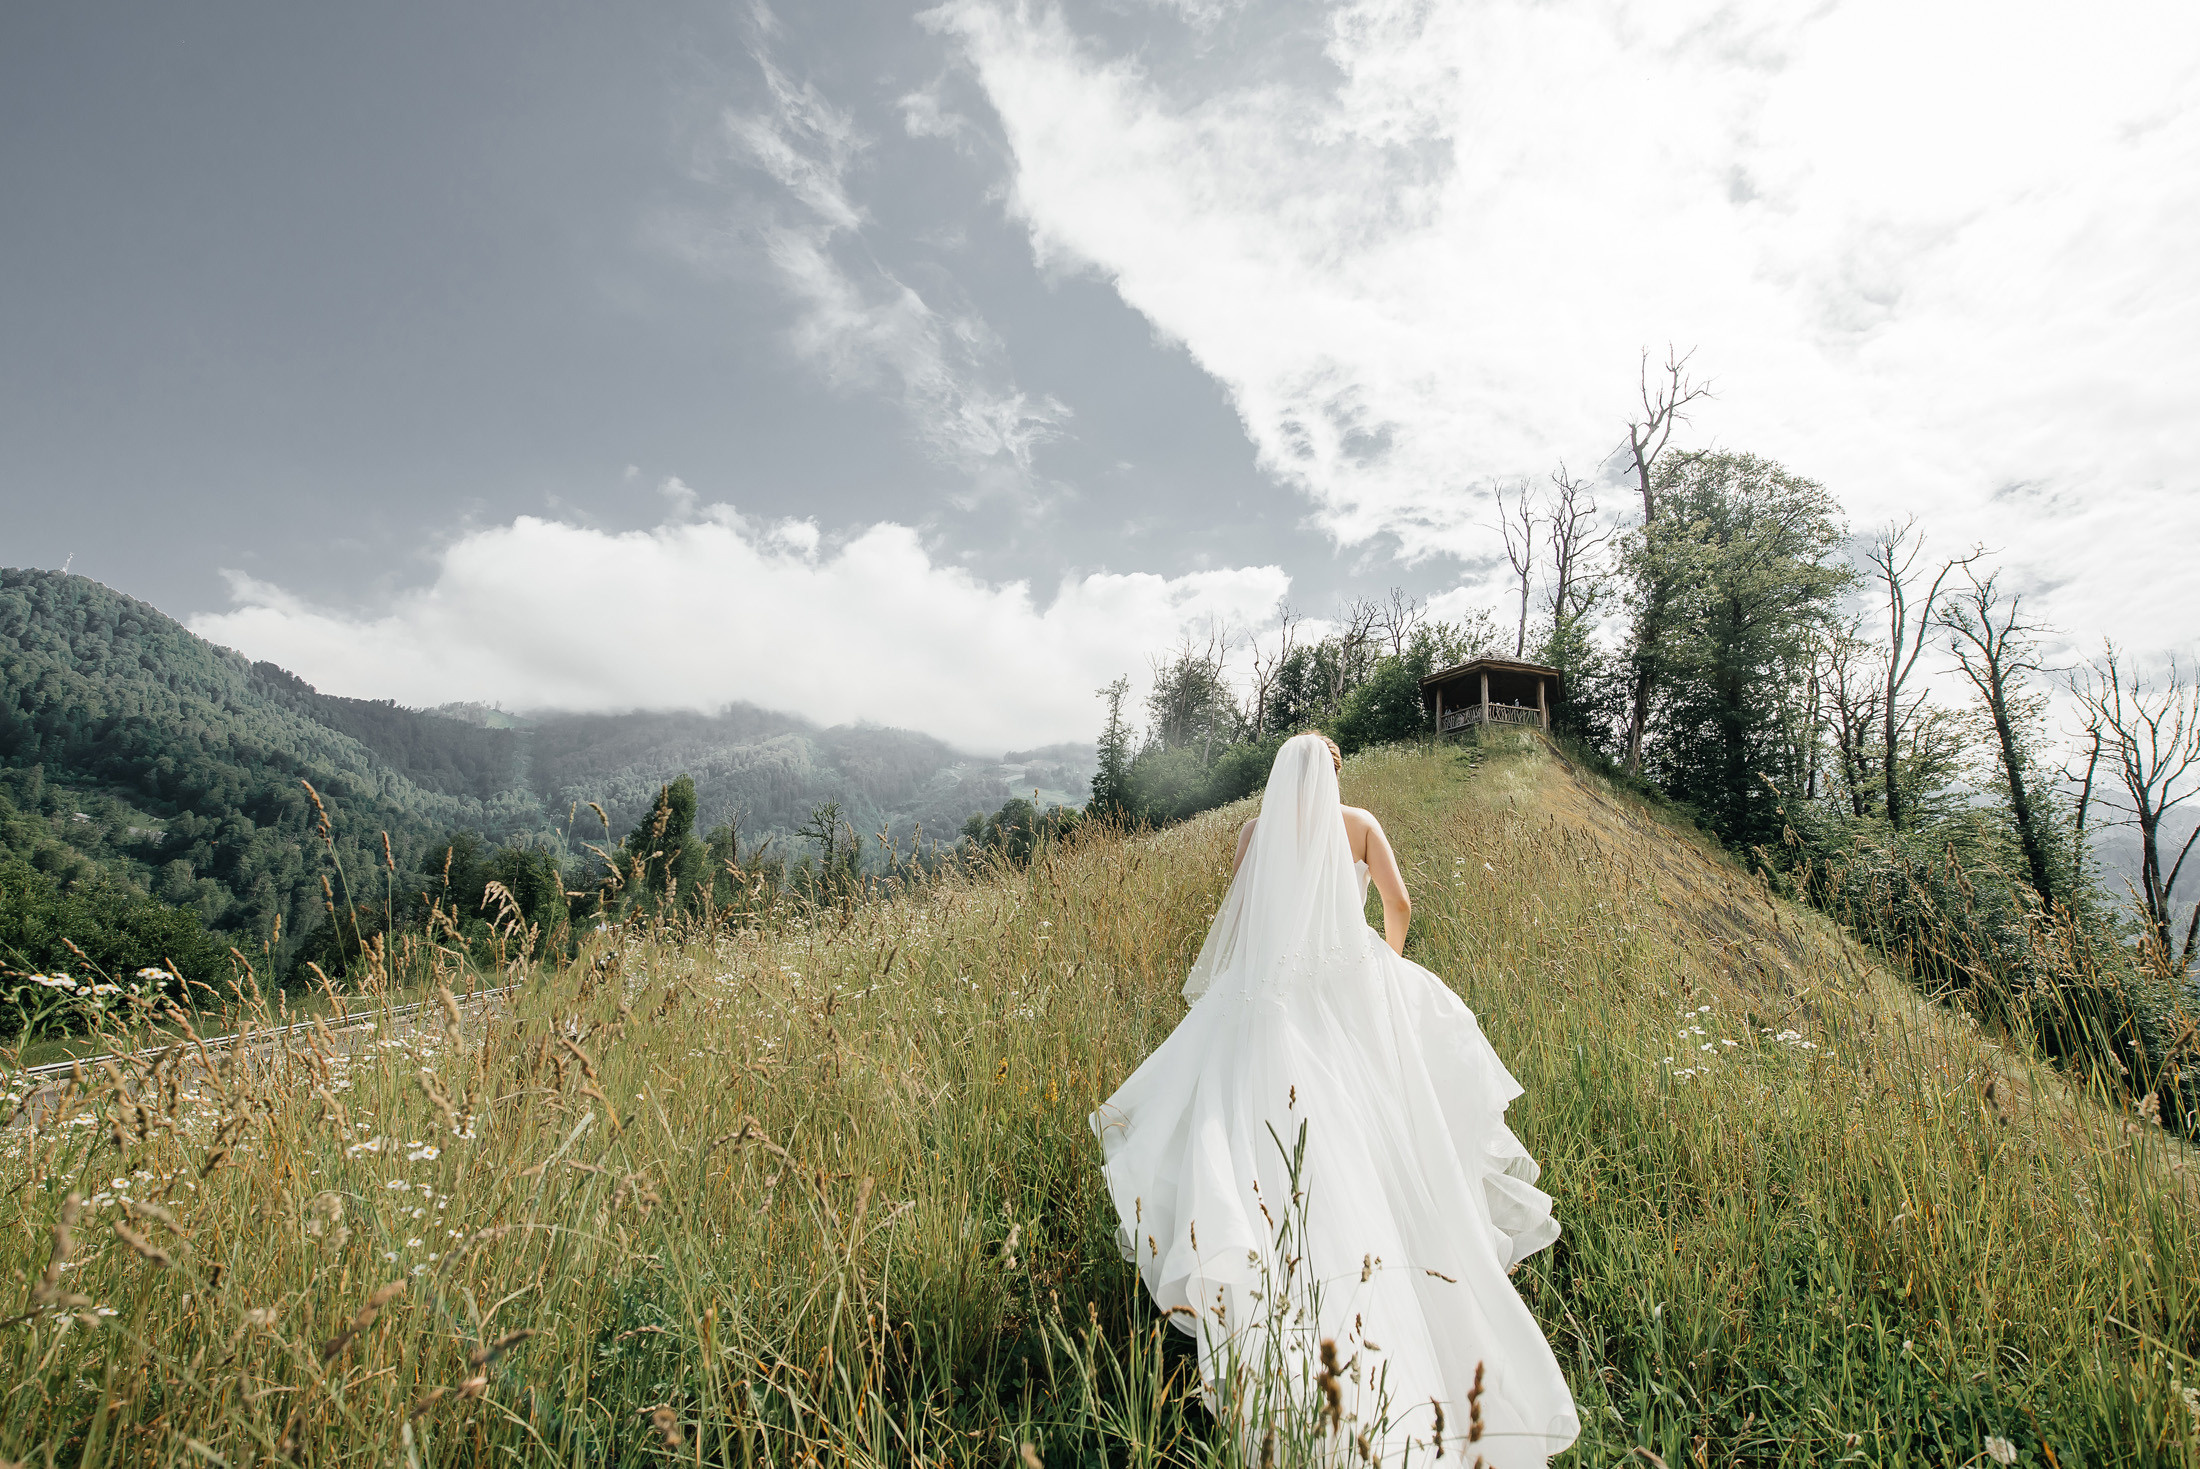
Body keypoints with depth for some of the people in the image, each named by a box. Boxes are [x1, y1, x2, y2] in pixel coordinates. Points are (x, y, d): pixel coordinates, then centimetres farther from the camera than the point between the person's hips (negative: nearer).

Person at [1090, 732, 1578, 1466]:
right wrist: (1391, 963, 20)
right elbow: (1400, 903, 0)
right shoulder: (1360, 823, 3)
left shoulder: (1256, 831, 2)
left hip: (1274, 988, -1)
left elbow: (1236, 916, 6)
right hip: (1354, 986, 1)